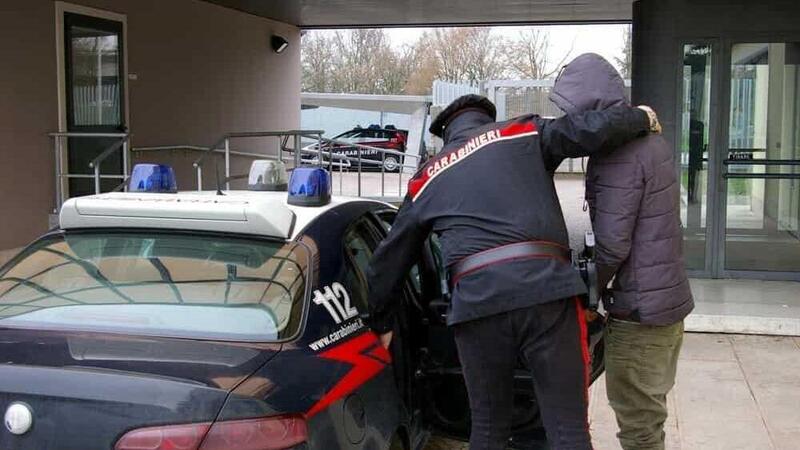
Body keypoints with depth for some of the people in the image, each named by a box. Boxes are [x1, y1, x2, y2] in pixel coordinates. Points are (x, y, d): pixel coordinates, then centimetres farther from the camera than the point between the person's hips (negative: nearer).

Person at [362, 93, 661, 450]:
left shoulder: (426, 179, 25)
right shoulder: (522, 133, 17)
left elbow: (389, 259, 29)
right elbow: (595, 130, 4)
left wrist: (381, 323, 41)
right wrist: (641, 117, 24)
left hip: (477, 301, 2)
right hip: (546, 288, -2)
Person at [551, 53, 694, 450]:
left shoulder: (618, 155, -22)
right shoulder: (650, 139, 9)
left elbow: (612, 245, -22)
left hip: (639, 310, -10)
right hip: (669, 297, 10)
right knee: (649, 413, 22)